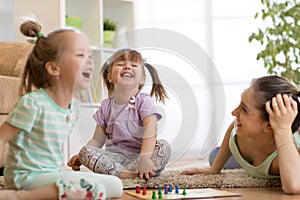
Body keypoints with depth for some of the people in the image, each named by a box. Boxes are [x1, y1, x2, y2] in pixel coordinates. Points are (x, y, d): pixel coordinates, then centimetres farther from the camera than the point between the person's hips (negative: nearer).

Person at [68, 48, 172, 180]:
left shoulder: (144, 101, -4)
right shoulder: (106, 106, 8)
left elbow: (150, 129, -20)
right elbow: (97, 140, 12)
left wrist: (144, 158, -35)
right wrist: (80, 157, -3)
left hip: (137, 154, -3)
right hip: (115, 155, 3)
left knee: (164, 147, -30)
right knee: (85, 151, -21)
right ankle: (127, 174, -33)